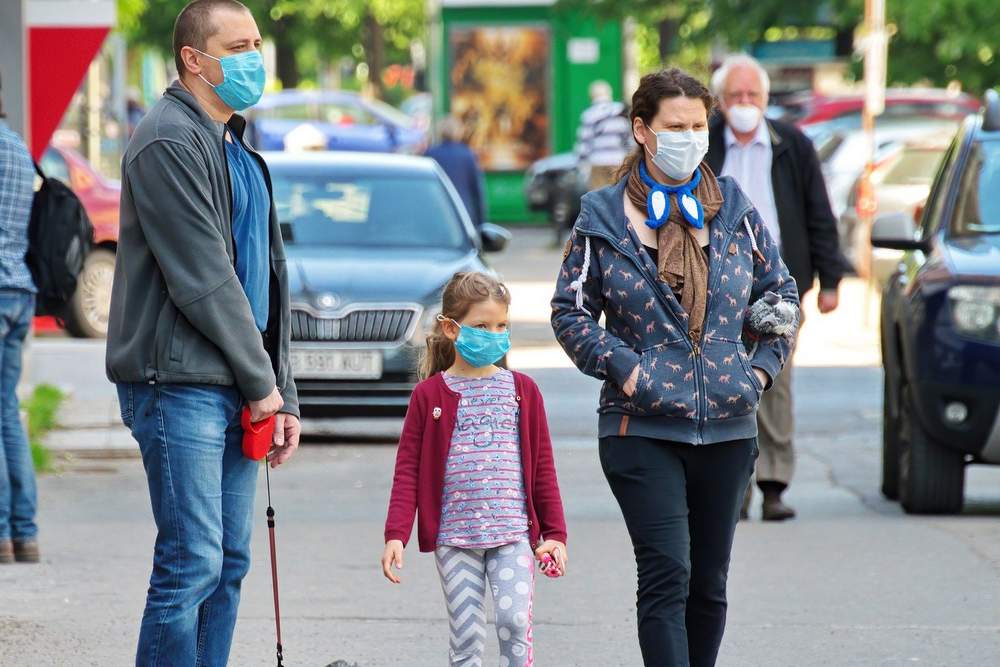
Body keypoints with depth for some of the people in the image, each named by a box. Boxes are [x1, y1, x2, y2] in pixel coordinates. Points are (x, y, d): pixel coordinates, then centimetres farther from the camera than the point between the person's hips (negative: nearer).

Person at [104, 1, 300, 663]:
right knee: (192, 562, -11)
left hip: (237, 389, 9)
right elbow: (201, 279, -15)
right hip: (181, 385, -9)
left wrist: (283, 396, 14)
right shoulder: (169, 142, -11)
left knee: (229, 561, 9)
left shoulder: (241, 152, 19)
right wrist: (262, 383, -9)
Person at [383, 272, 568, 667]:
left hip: (513, 532, 0)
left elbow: (542, 467, 11)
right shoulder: (430, 394, 4)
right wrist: (396, 535, -6)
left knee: (514, 620, -14)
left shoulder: (522, 390, 8)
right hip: (453, 534, 0)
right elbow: (408, 470, 3)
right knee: (466, 634, 1)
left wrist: (554, 533, 7)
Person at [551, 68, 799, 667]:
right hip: (642, 426, -3)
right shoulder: (604, 218, 0)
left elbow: (781, 292, 17)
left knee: (709, 582, 10)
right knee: (667, 574, -13)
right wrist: (622, 366, -10)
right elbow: (571, 311, 3)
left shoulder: (735, 210, 8)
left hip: (728, 426, 4)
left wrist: (763, 366, 4)